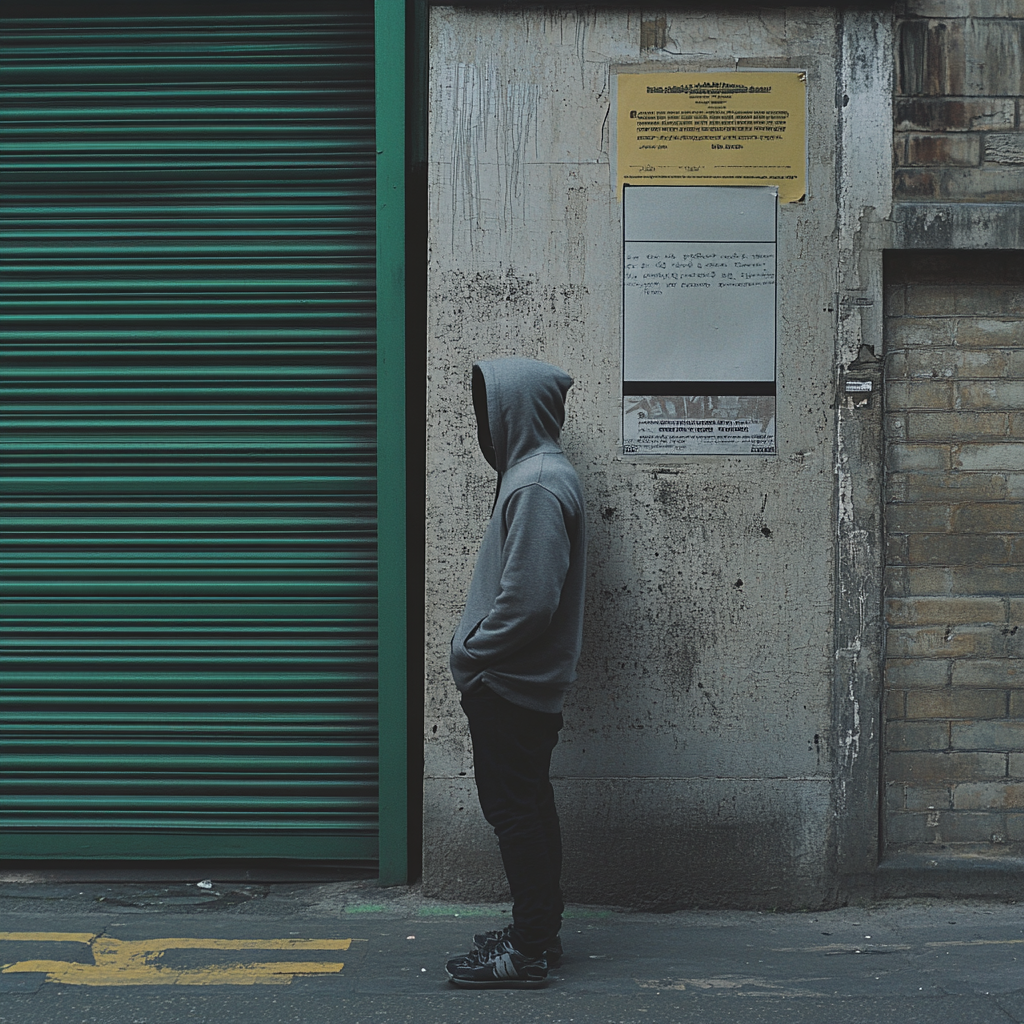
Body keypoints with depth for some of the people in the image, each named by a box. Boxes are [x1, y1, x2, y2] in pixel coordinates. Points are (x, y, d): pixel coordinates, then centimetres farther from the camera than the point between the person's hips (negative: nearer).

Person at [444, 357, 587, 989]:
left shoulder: (538, 486, -19)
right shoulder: (539, 473, 13)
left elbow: (528, 600, -26)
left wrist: (472, 651, -14)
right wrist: (477, 649, 15)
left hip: (511, 685, -10)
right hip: (520, 683, 10)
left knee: (516, 809, -4)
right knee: (527, 807, 16)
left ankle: (529, 951, 4)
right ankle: (540, 933, 25)